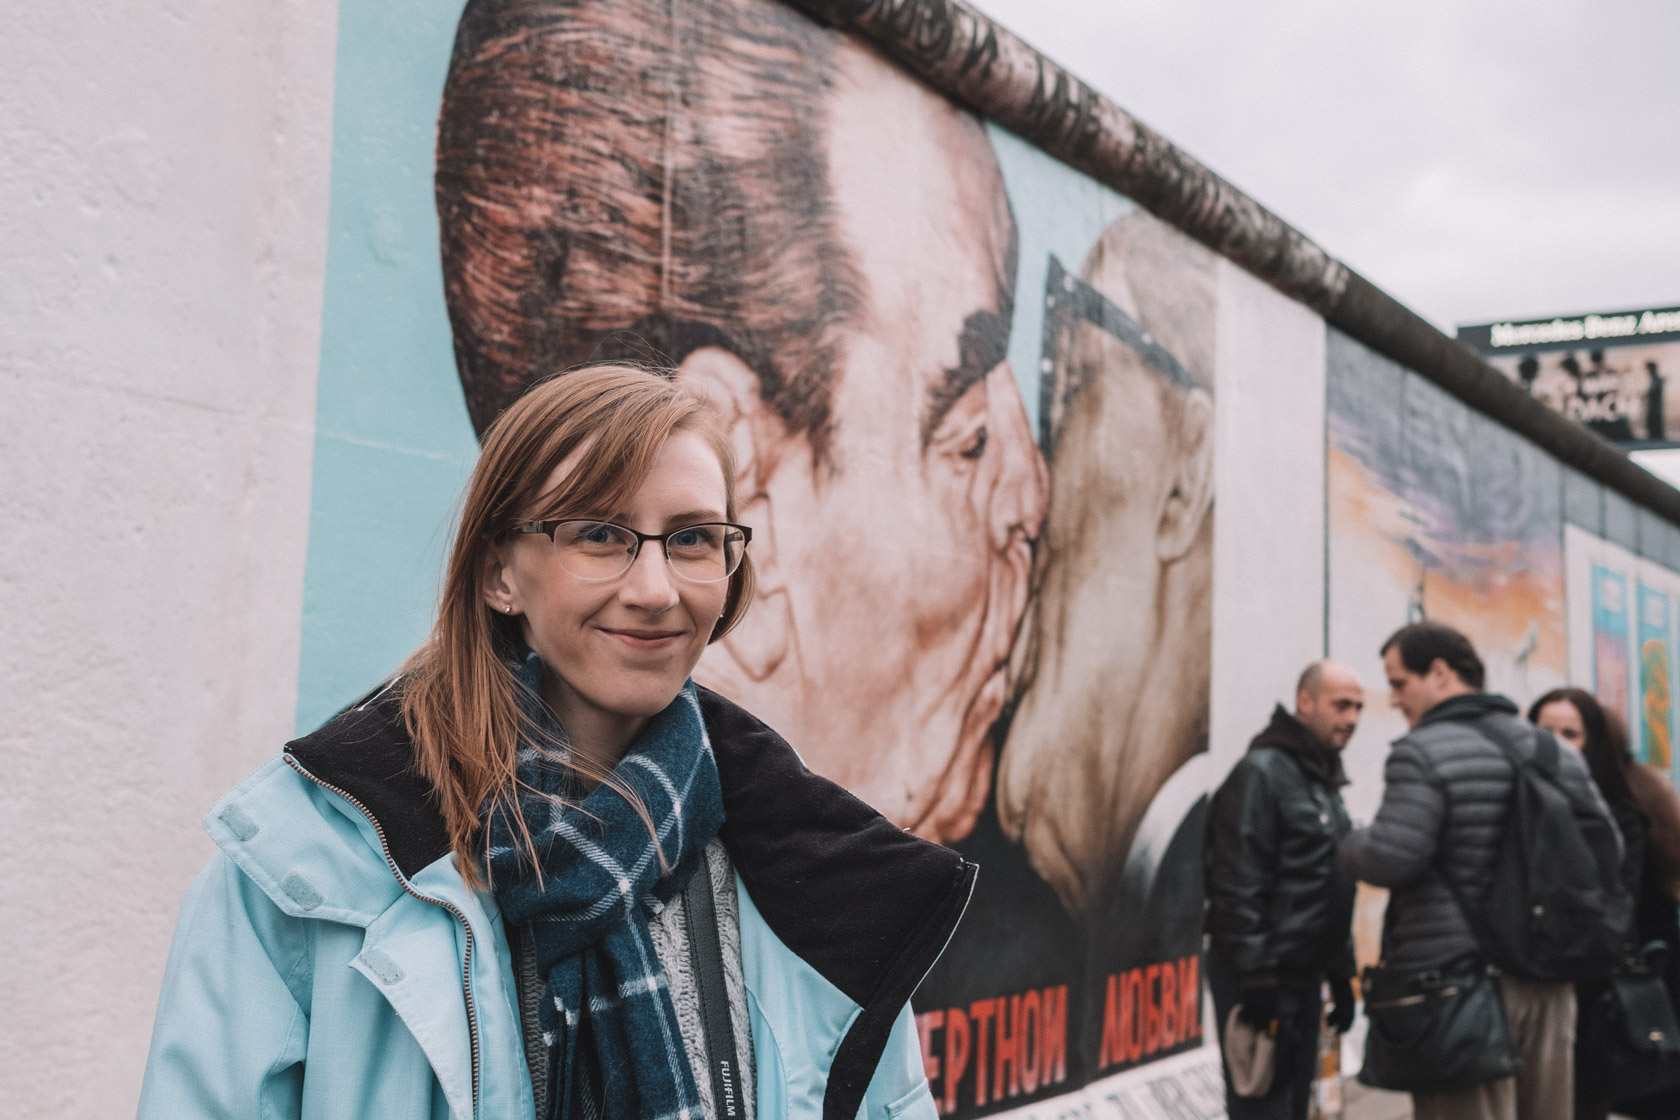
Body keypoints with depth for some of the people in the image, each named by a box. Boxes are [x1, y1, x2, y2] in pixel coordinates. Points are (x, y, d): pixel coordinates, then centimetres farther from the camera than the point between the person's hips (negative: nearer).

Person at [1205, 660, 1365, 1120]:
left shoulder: (1325, 783, 16)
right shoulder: (1262, 772, -13)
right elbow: (1238, 887, -19)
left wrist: (1341, 976, 19)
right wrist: (1255, 976, -22)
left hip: (1304, 978, 9)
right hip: (1261, 979, -9)